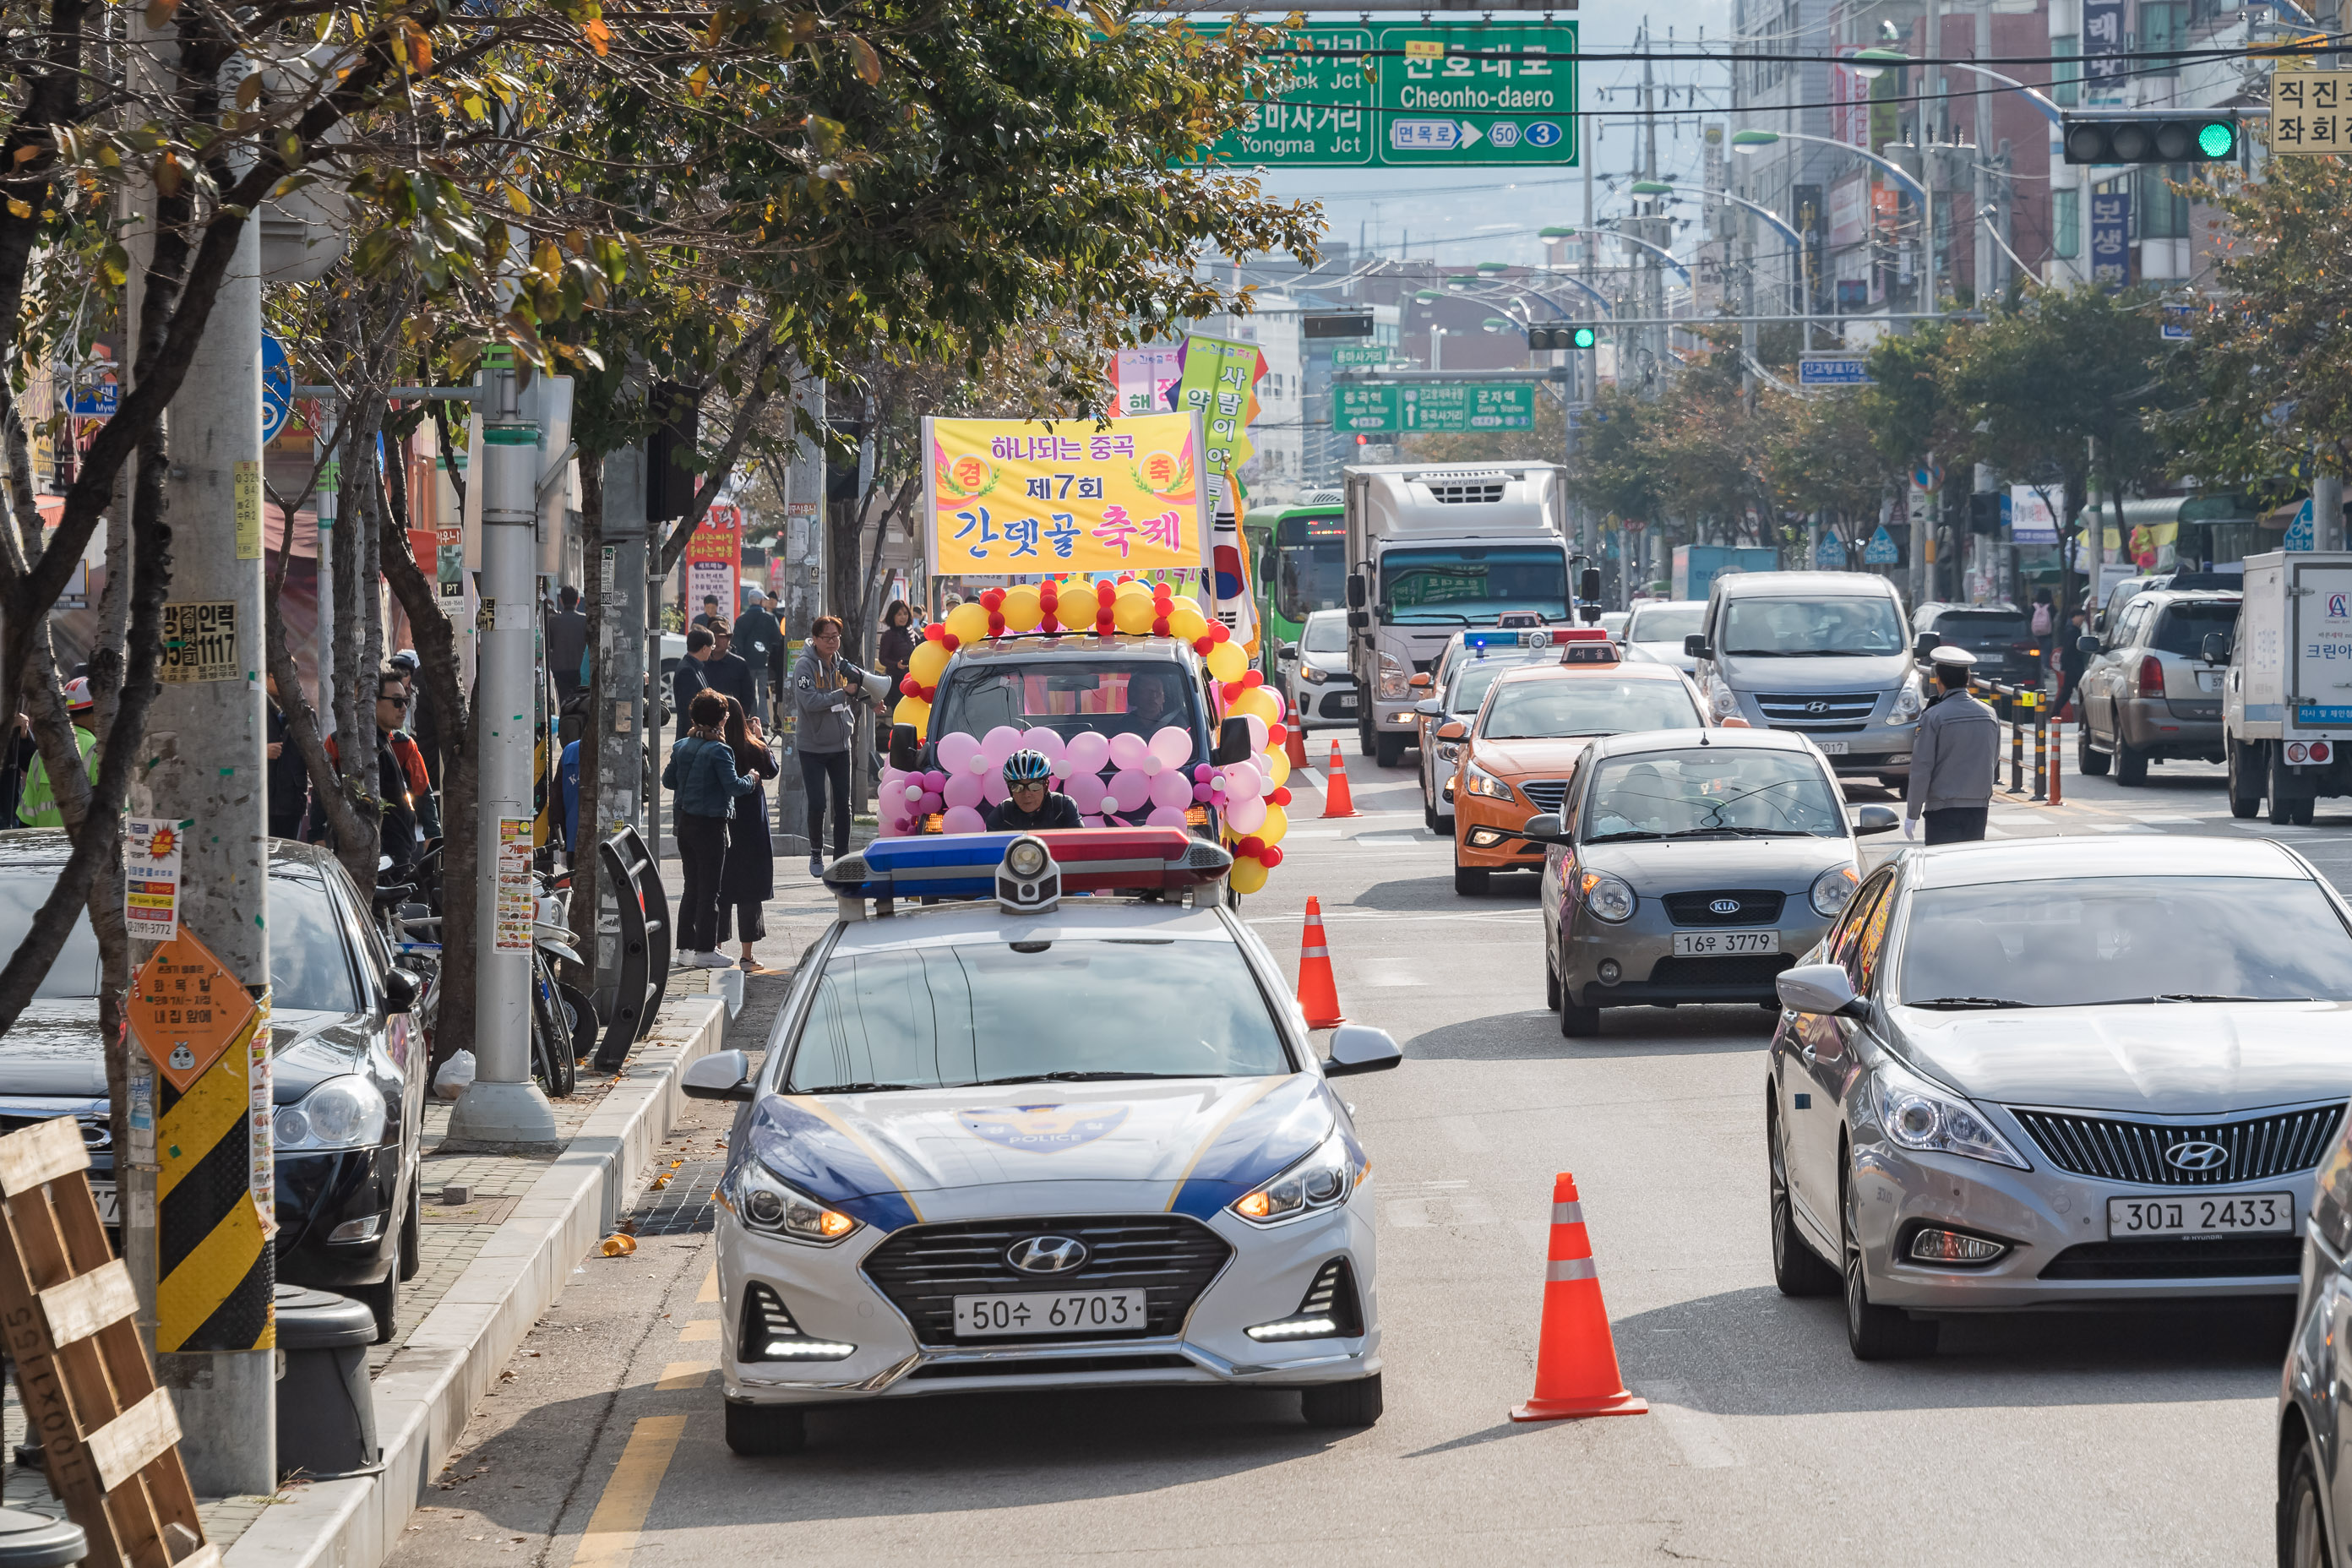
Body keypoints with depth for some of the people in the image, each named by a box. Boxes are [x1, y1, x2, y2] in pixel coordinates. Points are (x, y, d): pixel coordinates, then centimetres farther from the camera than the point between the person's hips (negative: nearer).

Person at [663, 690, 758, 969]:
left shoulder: (681, 746, 5)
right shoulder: (718, 751, -16)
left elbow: (668, 781, 12)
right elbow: (733, 786, -21)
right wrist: (751, 781, -2)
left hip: (685, 821, 7)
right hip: (710, 825, -7)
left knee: (691, 887, 15)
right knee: (709, 889, 0)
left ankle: (685, 946, 17)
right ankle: (704, 950, 2)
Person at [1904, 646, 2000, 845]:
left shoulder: (1933, 717, -11)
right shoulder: (1989, 715, 4)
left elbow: (1921, 767, -10)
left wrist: (1912, 814, -4)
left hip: (1943, 808, -5)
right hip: (1979, 806, 5)